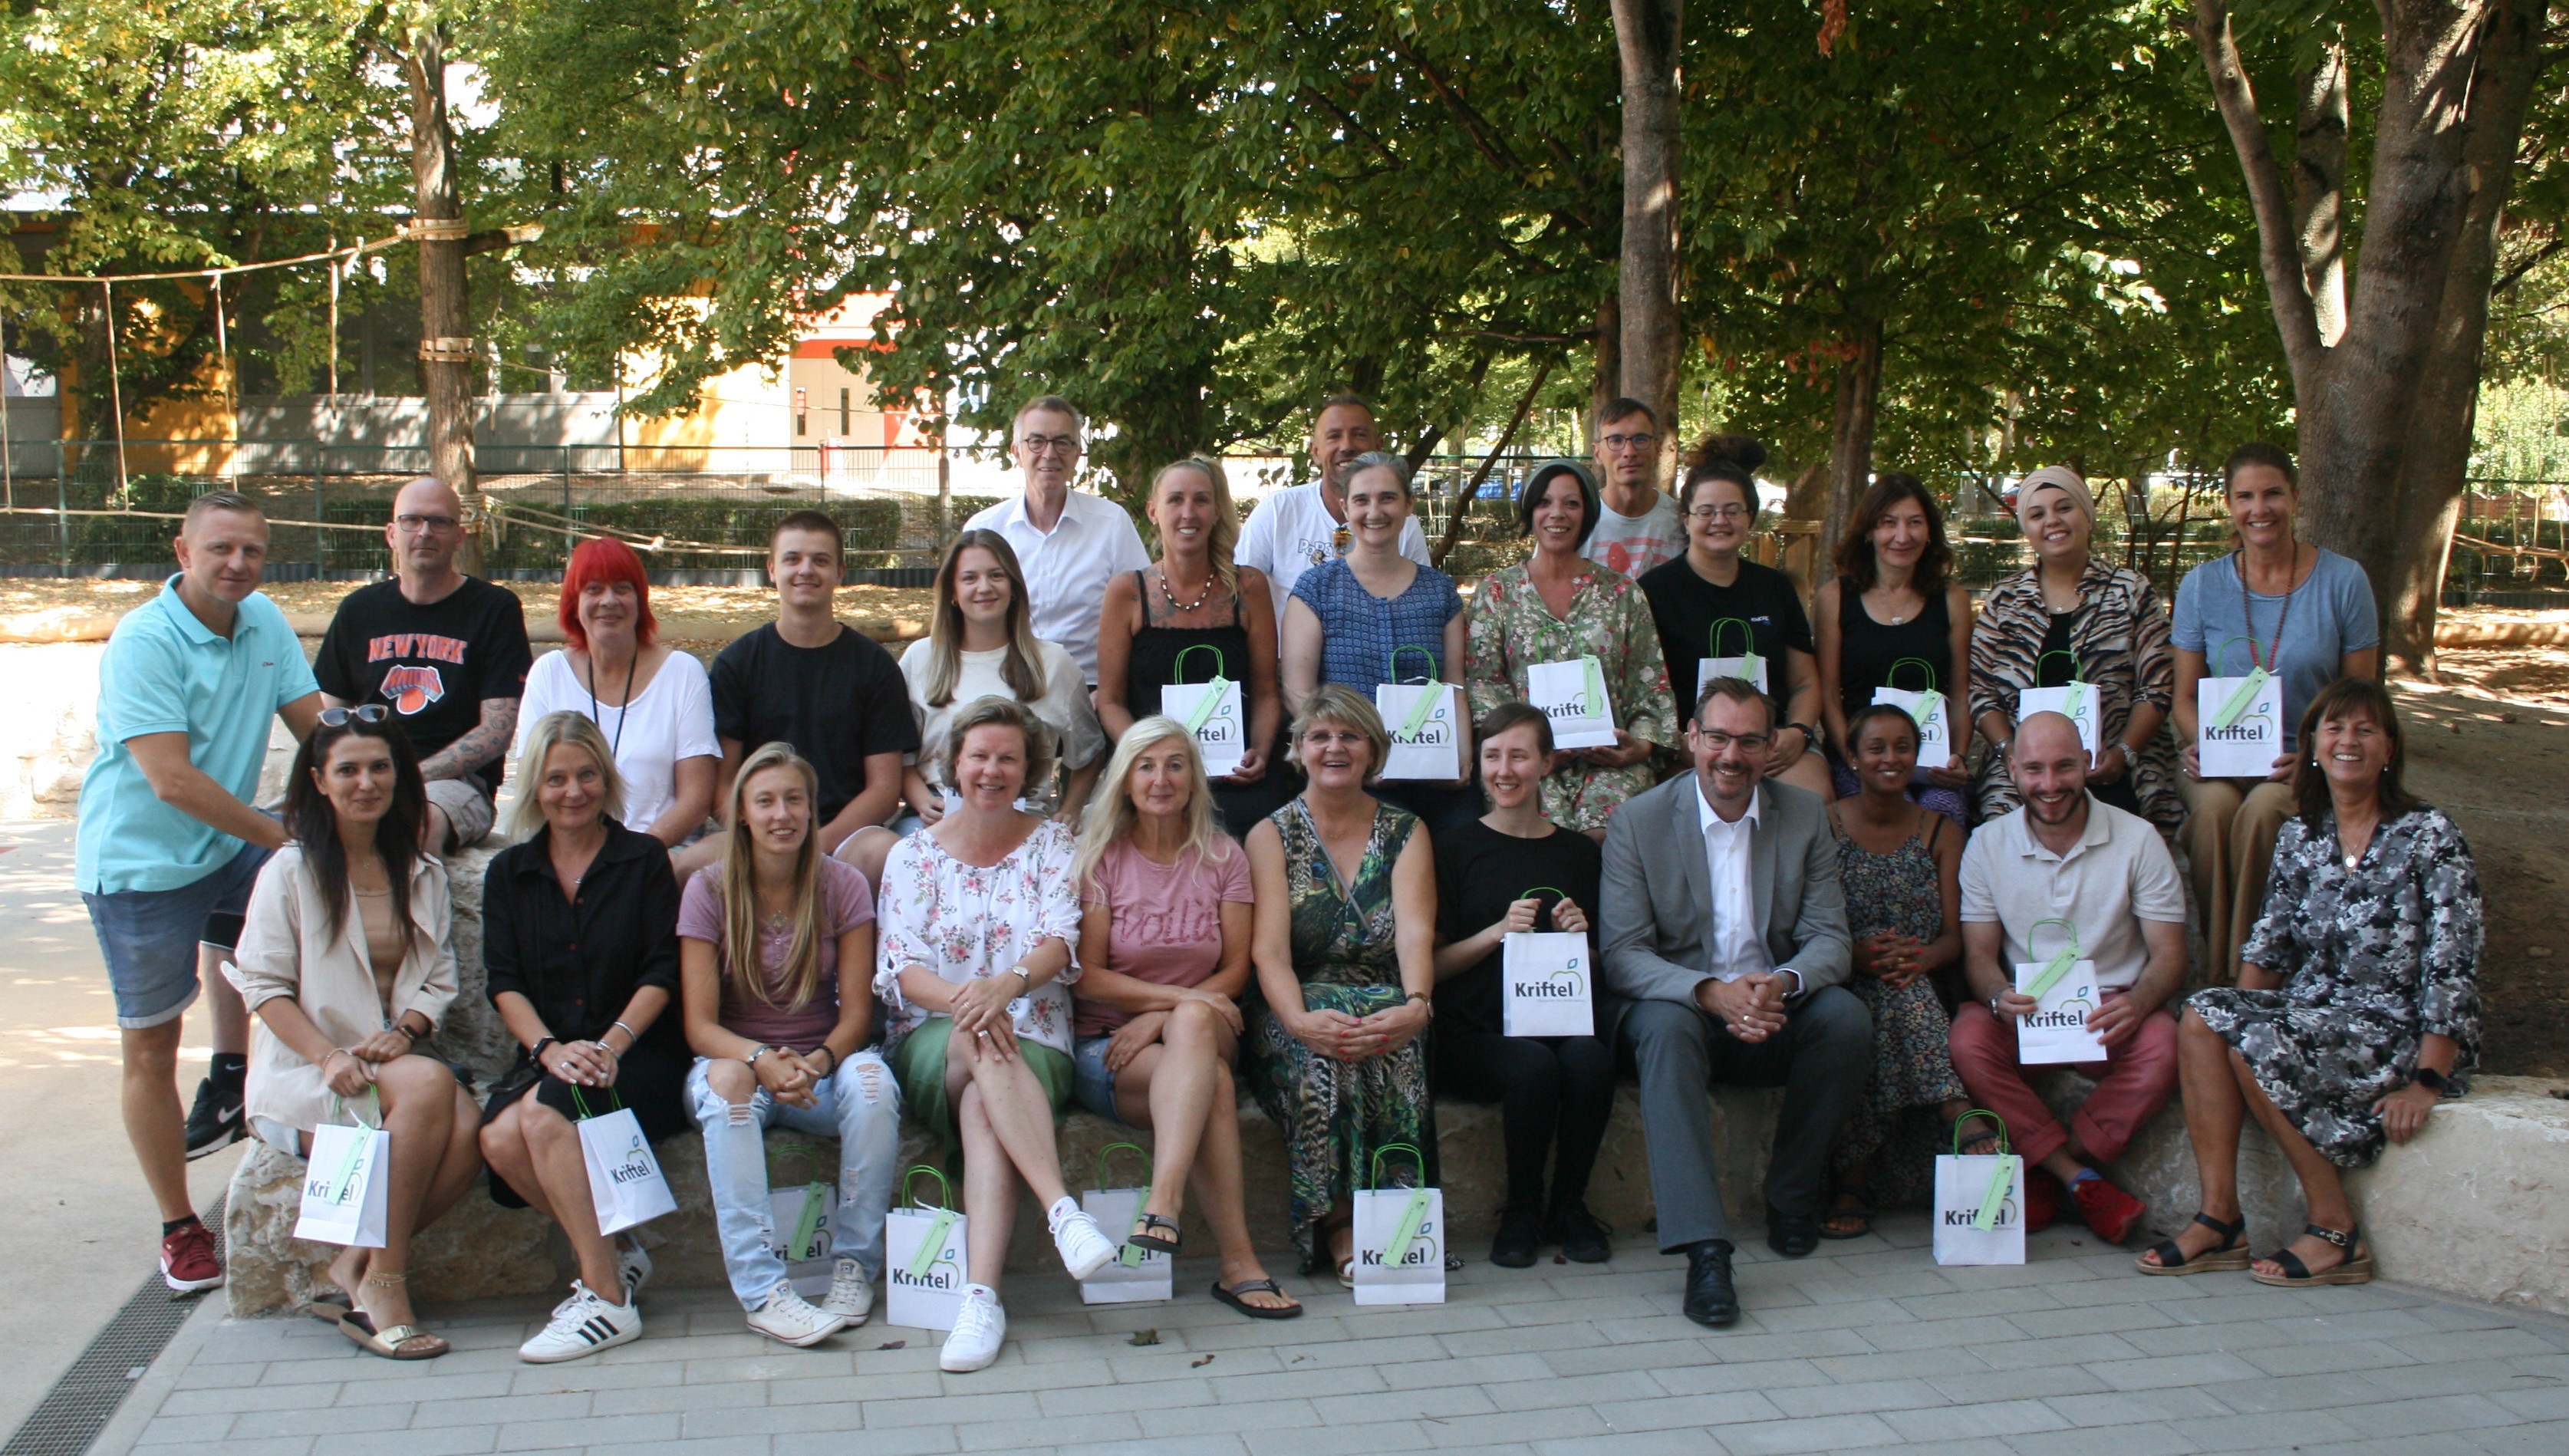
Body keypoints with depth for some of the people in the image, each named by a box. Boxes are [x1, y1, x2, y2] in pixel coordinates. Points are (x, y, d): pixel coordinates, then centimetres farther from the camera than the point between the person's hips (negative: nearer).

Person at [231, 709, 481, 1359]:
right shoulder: (291, 872, 1)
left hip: (394, 1060, 4)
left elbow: (439, 979, 10)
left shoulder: (423, 874, 15)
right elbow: (262, 983, -4)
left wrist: (404, 1031, -12)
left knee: (466, 1127, -29)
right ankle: (383, 1286, -26)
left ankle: (353, 1271, -13)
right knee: (429, 1085, -34)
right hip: (302, 1074, -4)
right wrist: (328, 1055, -19)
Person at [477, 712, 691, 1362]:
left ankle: (606, 1297, -27)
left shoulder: (644, 859, 7)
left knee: (545, 1113, -32)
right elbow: (504, 983, 5)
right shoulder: (508, 874, 15)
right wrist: (548, 1048, -15)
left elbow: (662, 972, -2)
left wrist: (611, 1046, -17)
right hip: (549, 1056, 4)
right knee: (499, 1138, -28)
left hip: (641, 1057, -3)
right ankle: (616, 1254, -8)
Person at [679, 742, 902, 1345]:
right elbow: (700, 1025, -9)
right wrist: (762, 1062, -29)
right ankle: (761, 1289, -40)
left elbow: (857, 1013, -5)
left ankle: (855, 1267, -20)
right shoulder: (709, 890, -4)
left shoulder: (842, 885, -1)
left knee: (871, 1081, -33)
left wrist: (816, 1063, -26)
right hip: (737, 1057, -1)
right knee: (725, 1082, -36)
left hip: (823, 1064, 1)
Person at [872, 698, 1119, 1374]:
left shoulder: (1050, 843, 11)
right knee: (979, 1044, -37)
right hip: (932, 1039, 0)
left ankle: (981, 1298, -47)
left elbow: (1059, 942, -5)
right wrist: (961, 1002, -23)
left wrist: (1007, 984, -28)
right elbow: (898, 967, -1)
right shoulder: (914, 854, 12)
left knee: (983, 1106, -35)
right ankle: (1062, 1209, -47)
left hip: (1033, 1038, 0)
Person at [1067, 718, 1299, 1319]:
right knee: (1211, 1081, -34)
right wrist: (1176, 996, -18)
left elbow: (1236, 972, 3)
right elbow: (1088, 976, -3)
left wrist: (1164, 1016, -14)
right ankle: (1238, 1261, -42)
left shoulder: (1223, 858, 10)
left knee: (1193, 1023, -37)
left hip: (1204, 1033, 1)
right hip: (1103, 1044, -1)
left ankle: (1162, 1204, -51)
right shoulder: (1100, 858, 4)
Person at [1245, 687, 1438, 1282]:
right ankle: (1335, 1225, -23)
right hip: (1303, 1008, -1)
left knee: (1392, 1049, -35)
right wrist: (1300, 1020, -30)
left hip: (1384, 1006, 1)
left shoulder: (1405, 831, 10)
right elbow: (1269, 949, -8)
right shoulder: (1273, 835, 7)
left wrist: (1415, 1006, -31)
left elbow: (1415, 932, -7)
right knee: (1322, 1056, -36)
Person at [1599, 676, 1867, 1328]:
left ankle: (1793, 1195, -4)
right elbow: (1624, 955, -11)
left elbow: (1829, 939, -1)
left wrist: (1782, 983, -26)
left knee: (1847, 1017, -27)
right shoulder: (1638, 822, -4)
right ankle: (1704, 1250, -43)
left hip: (1776, 1013, 3)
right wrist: (1712, 993, -29)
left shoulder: (1805, 816, 4)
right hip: (1680, 1005, -3)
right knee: (1664, 1026, -36)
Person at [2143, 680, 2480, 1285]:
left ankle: (2337, 1233, -17)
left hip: (2403, 1030, -6)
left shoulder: (2428, 837, -8)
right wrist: (2239, 1012, -8)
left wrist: (2426, 1083, -21)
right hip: (2314, 1015, 6)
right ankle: (2219, 1219, -22)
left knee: (2259, 1044, -29)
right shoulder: (2299, 837, 10)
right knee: (2204, 1015, -20)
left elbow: (2452, 969, -13)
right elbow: (2269, 946, 11)